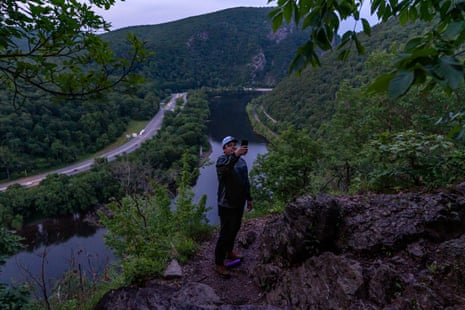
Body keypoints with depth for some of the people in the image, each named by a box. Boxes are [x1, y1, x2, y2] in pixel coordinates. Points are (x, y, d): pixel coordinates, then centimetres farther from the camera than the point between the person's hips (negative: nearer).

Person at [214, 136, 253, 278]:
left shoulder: (241, 160, 8)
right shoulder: (222, 160, -16)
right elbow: (225, 167, -42)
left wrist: (249, 198, 19)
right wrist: (235, 155, -58)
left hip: (239, 203, 8)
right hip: (227, 205, -8)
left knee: (235, 229, 23)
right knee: (225, 234, -2)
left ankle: (229, 252, 46)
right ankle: (219, 264, 12)